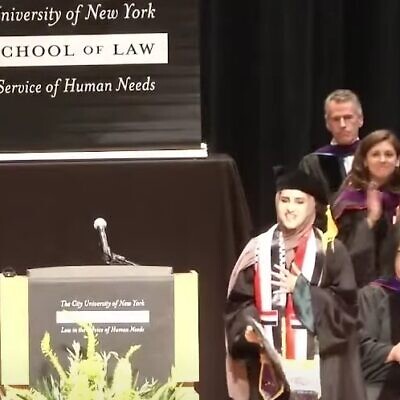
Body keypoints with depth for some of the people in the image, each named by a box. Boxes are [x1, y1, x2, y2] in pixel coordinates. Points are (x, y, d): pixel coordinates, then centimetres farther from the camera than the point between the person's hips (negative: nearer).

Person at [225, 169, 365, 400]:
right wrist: (246, 328, -12)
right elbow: (238, 302, 7)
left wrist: (302, 289, -10)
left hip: (316, 367, -2)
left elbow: (346, 306, -4)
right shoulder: (258, 250, 8)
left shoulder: (331, 251, 1)